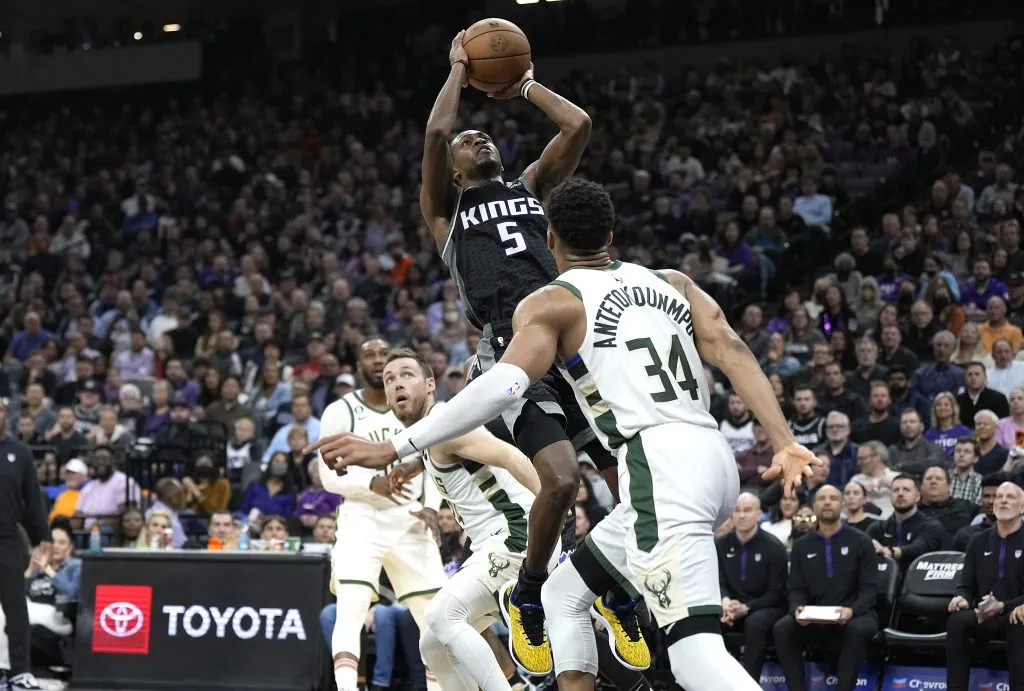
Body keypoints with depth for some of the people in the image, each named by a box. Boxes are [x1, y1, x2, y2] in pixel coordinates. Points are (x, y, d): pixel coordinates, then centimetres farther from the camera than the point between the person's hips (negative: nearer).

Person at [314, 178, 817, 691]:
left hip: (659, 468, -8)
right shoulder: (672, 283, 21)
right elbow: (734, 353, 6)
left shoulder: (551, 303, 3)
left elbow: (502, 387, -13)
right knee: (562, 598, 23)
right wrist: (784, 442, -4)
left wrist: (393, 449, -12)